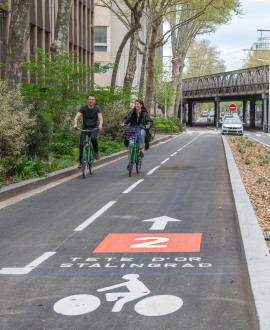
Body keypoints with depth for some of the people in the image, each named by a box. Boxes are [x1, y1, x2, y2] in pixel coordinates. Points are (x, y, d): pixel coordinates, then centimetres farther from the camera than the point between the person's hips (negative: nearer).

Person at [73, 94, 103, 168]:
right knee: (81, 144, -13)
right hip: (85, 128, 1)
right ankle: (81, 162, -2)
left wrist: (100, 125, -44)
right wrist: (75, 124, -41)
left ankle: (96, 152, -7)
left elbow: (100, 117, -22)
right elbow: (77, 116, -19)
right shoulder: (83, 108, -6)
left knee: (93, 138, -33)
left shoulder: (97, 108, -7)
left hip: (94, 128, -1)